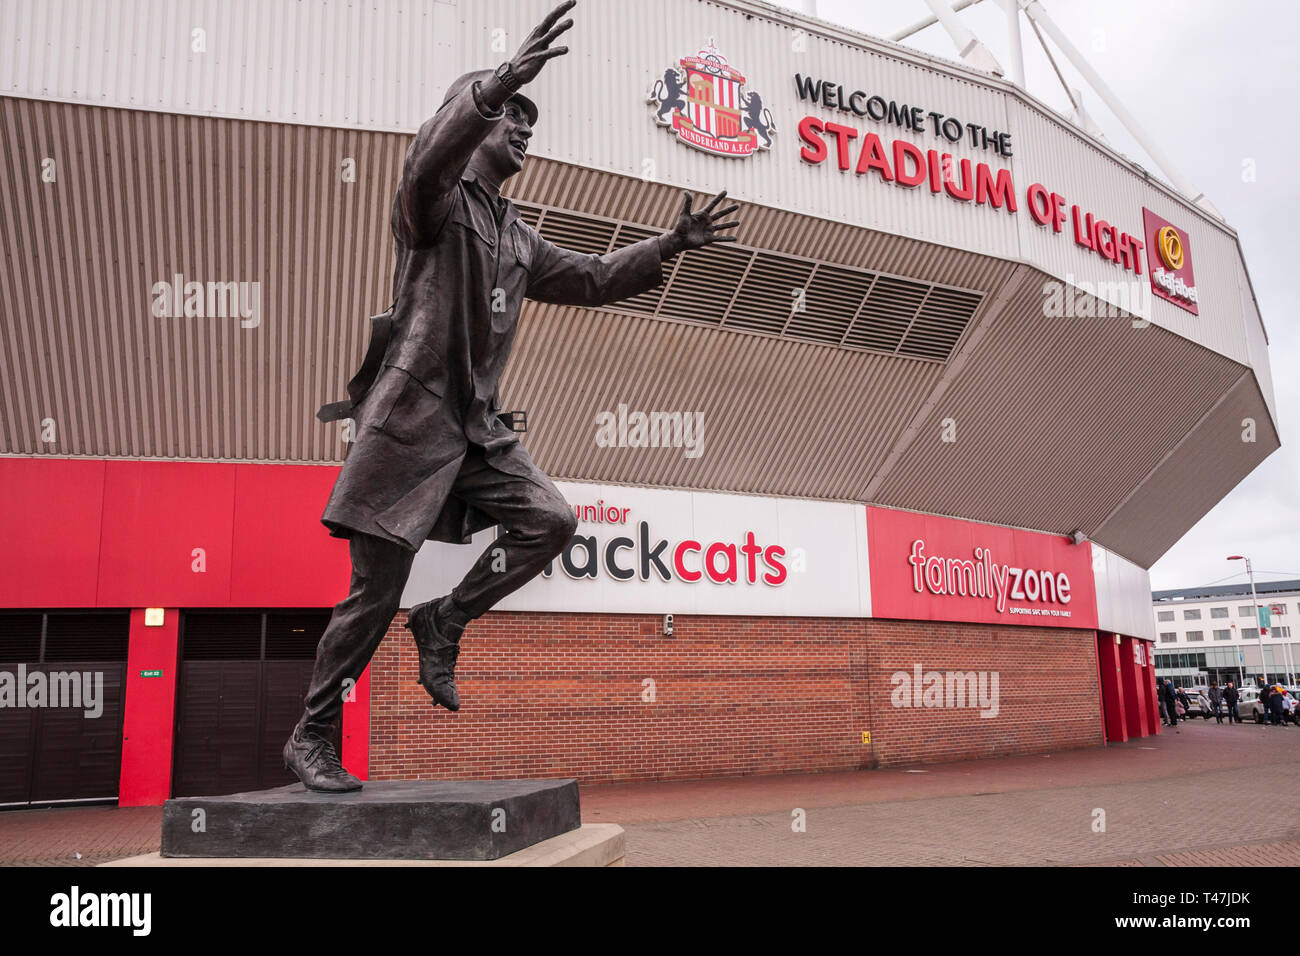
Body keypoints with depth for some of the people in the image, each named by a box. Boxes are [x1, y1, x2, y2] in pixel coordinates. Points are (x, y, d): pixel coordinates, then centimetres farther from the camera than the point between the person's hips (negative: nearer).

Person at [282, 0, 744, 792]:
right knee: (376, 589, -6)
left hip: (478, 424, 7)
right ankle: (312, 736, 10)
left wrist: (670, 246, 16)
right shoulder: (438, 200, -1)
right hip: (412, 413, -7)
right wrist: (497, 84, -39)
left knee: (551, 520, -12)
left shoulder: (518, 237, 21)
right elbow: (429, 158, -25)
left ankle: (446, 619, 7)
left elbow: (590, 279, 25)